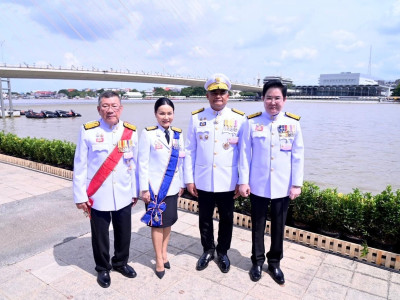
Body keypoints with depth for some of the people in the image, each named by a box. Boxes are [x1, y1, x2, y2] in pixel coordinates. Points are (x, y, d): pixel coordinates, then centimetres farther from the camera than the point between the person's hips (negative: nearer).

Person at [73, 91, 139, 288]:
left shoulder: (130, 131, -1)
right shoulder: (88, 131, -8)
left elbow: (134, 164, 5)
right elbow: (80, 166, -5)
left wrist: (135, 191, 8)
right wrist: (80, 196, -6)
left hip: (124, 195, 2)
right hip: (98, 196, -2)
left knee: (123, 233, 16)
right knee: (100, 235, 13)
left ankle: (121, 262, 42)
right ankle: (103, 268, 37)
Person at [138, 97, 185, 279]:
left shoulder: (178, 134, 4)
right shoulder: (148, 134, -10)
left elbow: (180, 161, 9)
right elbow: (143, 163, -10)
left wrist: (181, 184, 10)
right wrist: (144, 188, -11)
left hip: (172, 187, 4)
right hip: (155, 187, -4)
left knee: (169, 221, 15)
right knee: (157, 222, 6)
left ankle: (164, 252, 34)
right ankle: (159, 260, 21)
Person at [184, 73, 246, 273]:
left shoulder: (239, 119, -3)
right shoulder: (196, 117, -1)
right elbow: (190, 151, 1)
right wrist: (189, 179, -1)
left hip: (228, 181, 0)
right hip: (203, 181, 1)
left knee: (226, 219, 15)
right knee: (205, 218, 15)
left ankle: (223, 252, 37)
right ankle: (207, 250, 38)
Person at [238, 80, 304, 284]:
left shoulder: (293, 123, -2)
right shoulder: (252, 122, -4)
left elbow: (298, 156, 1)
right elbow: (245, 154, -3)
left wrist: (297, 184, -2)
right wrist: (243, 181, -5)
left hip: (283, 186, 1)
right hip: (258, 185, -1)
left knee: (278, 226, 14)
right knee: (258, 225, 13)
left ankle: (274, 263, 34)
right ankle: (257, 262, 33)